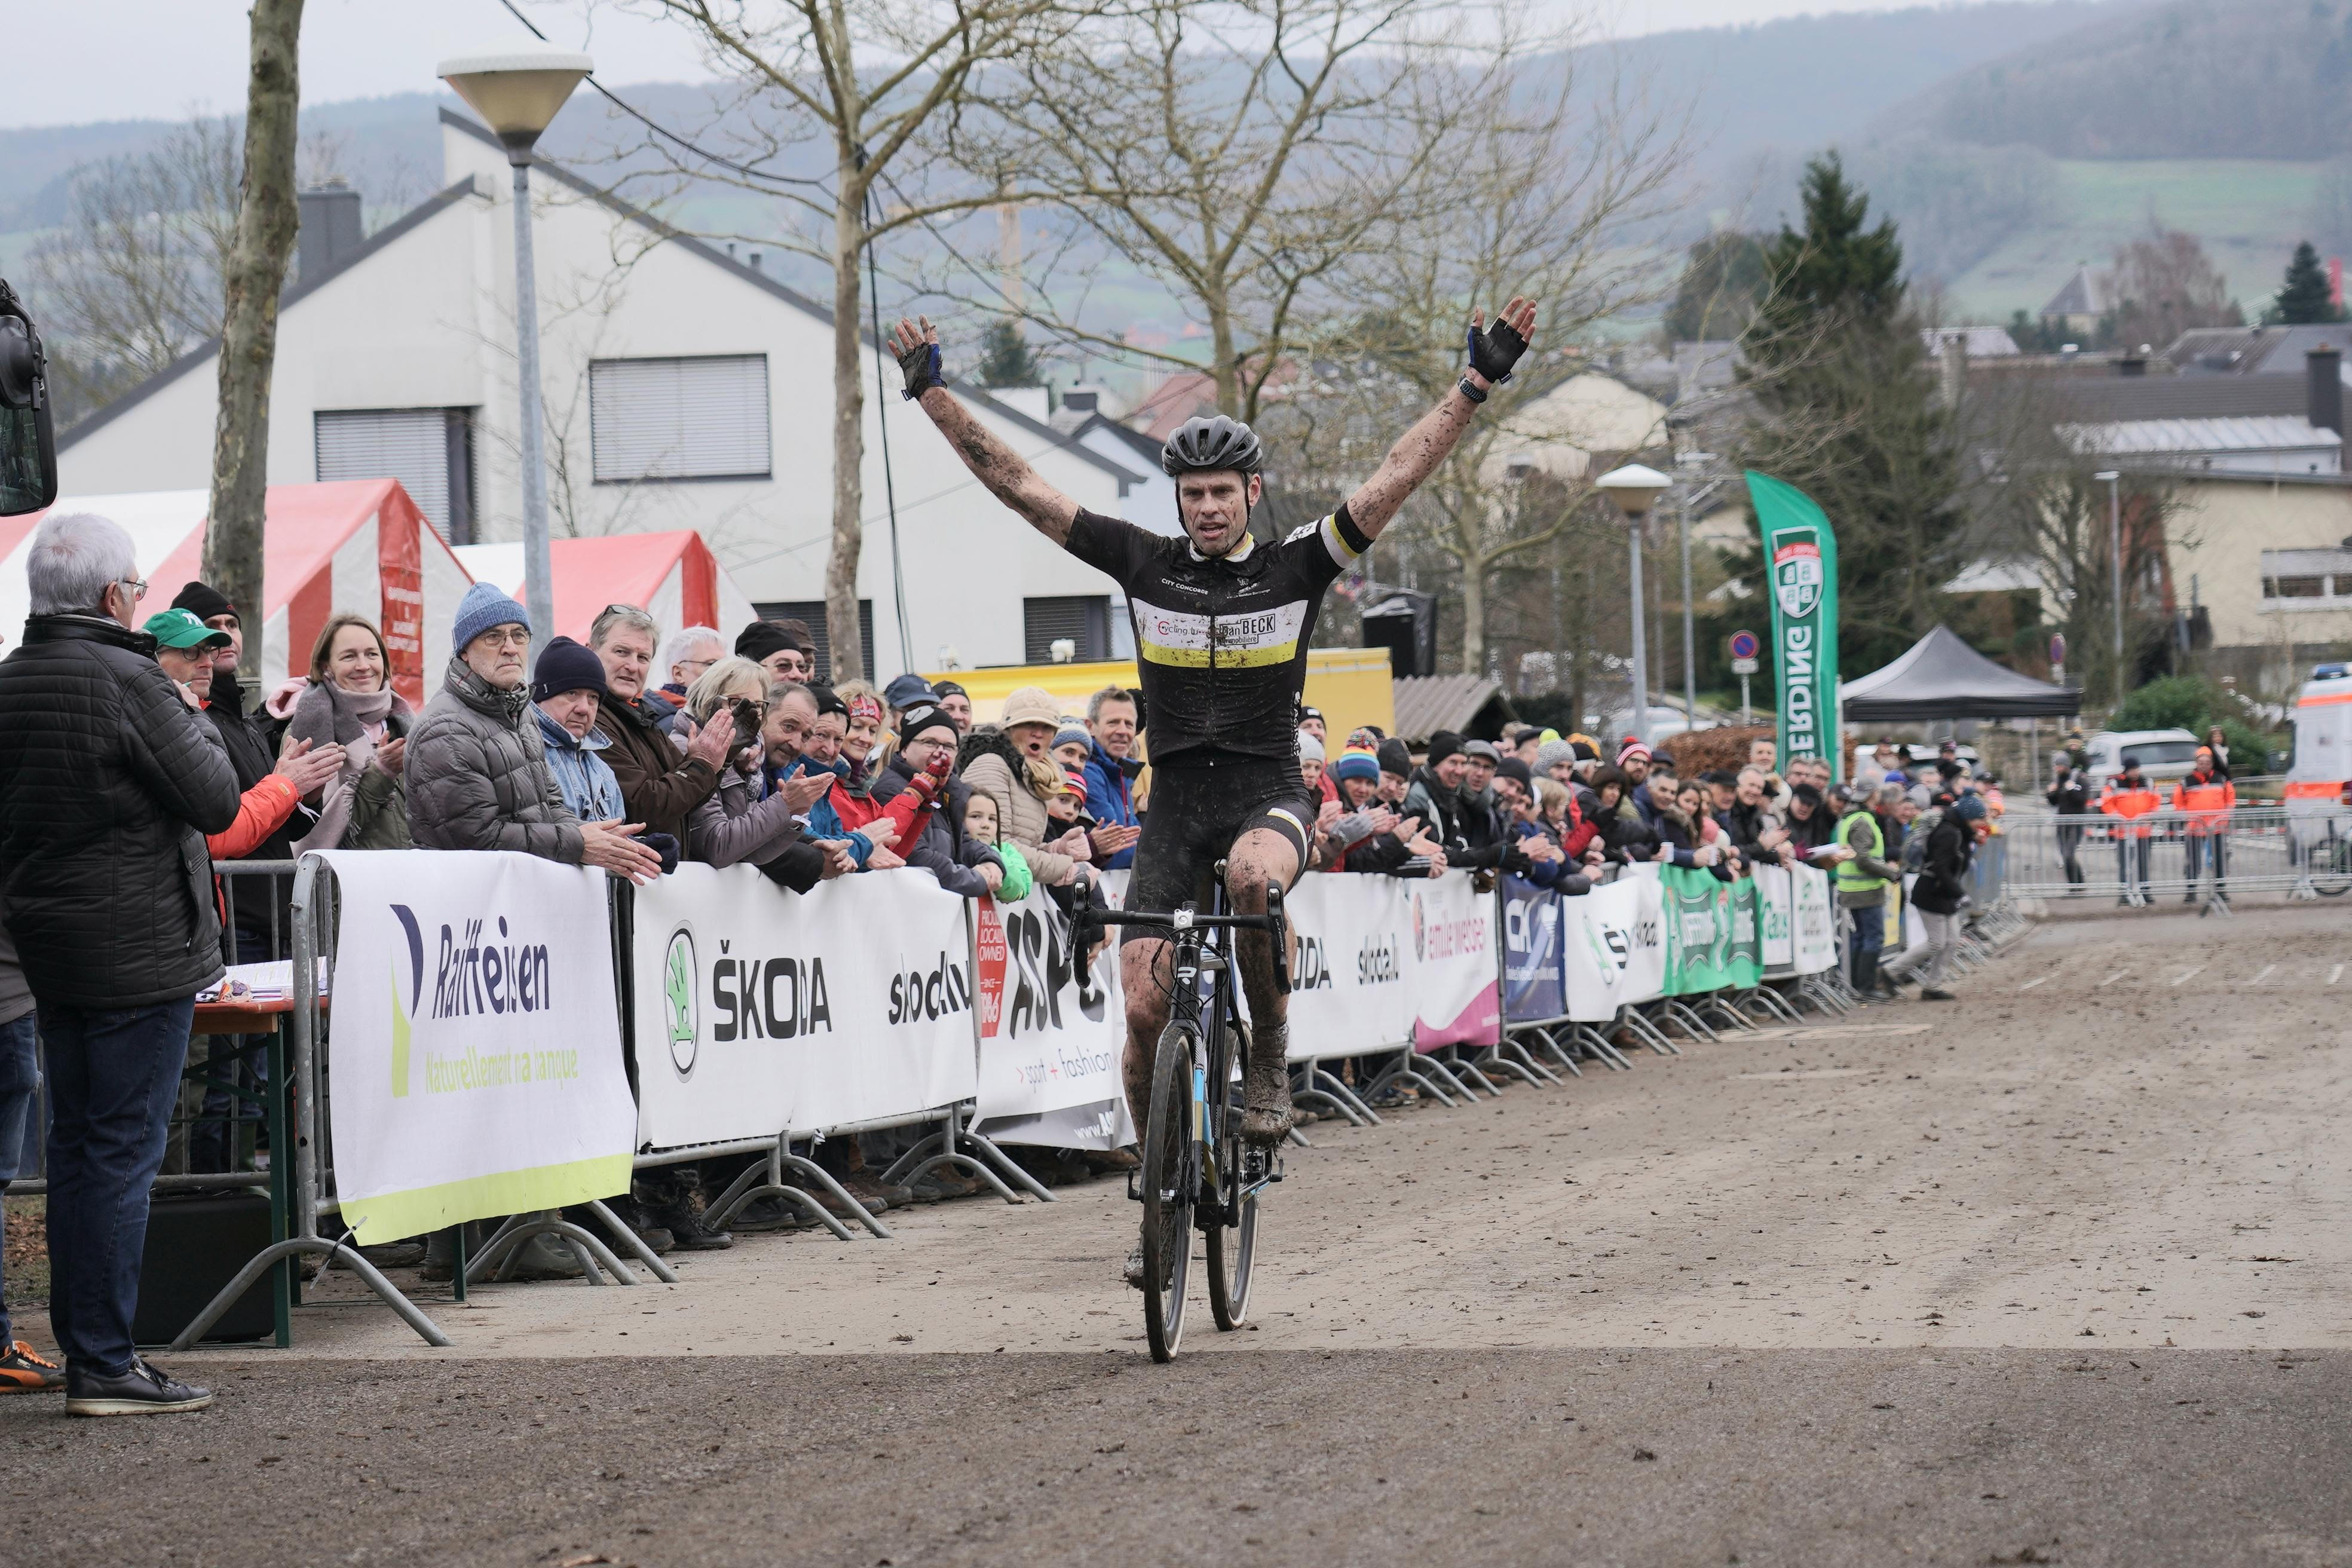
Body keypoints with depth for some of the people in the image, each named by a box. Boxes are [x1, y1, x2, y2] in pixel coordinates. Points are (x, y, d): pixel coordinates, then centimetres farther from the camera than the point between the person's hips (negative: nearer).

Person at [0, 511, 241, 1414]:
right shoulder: (126, 681, -17)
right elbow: (217, 801, -12)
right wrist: (194, 722, 3)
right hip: (140, 950, -8)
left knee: (76, 1145, 14)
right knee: (124, 1150, -6)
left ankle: (80, 1345, 18)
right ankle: (105, 1366, -6)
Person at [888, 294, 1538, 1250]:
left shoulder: (1297, 569, -2)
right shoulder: (1145, 566, 1)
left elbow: (1398, 478, -7)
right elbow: (1016, 484, 1)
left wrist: (1477, 386, -14)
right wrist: (933, 395, -3)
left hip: (1270, 795, -2)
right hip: (1175, 804, 2)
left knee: (1255, 874, -39)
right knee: (1146, 1008, -7)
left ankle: (1270, 1053, -14)